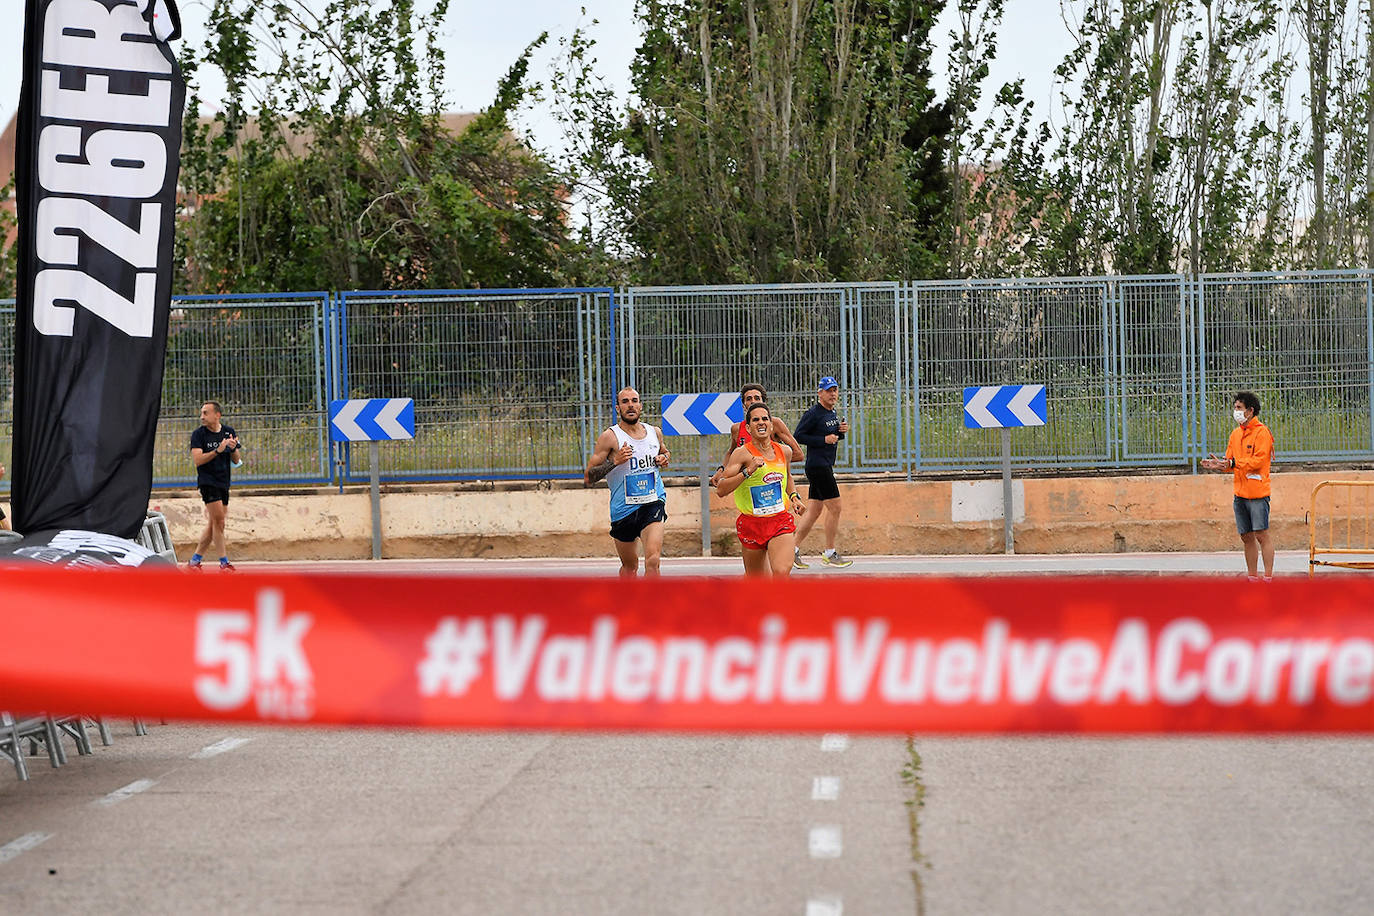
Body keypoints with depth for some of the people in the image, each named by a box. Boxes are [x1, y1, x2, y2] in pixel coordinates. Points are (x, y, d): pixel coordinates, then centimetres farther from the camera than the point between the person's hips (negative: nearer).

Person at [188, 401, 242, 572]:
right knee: (218, 521, -12)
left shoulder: (229, 431, 8)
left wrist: (234, 449, -11)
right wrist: (218, 450, -25)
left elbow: (236, 461, 10)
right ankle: (224, 563, -8)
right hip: (207, 481, -5)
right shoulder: (198, 434, -5)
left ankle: (195, 561, 15)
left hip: (223, 483, 5)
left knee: (212, 525, 7)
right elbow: (197, 460, -15)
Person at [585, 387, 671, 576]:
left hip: (653, 503, 1)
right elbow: (588, 478, -9)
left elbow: (664, 452, 30)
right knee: (629, 566, 15)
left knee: (652, 560, -20)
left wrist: (664, 459, 5)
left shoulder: (655, 432, 6)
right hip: (623, 508, -1)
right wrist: (615, 461, -22)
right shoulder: (609, 437, -7)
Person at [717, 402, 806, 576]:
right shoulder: (742, 453, -9)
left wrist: (794, 496, 12)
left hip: (780, 521, 2)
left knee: (781, 573, -23)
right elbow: (720, 490, -18)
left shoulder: (784, 451, 6)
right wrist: (748, 471, -26)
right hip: (751, 523, -2)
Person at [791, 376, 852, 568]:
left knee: (814, 511, 9)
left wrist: (842, 431, 4)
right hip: (817, 466, -9)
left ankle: (793, 550, 13)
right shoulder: (813, 414, -12)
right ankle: (830, 554, 0)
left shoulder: (832, 413, 15)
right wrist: (824, 440, -19)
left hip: (825, 467, 9)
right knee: (834, 508, -8)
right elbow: (798, 436, -15)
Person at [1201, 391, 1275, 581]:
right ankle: (1253, 578, 15)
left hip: (1257, 493, -8)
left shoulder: (1262, 432, -8)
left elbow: (1258, 460, -16)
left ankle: (1268, 577, -6)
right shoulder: (1236, 433, 16)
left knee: (1261, 535, -8)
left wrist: (1233, 464, -20)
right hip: (1240, 493, 8)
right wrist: (1218, 464, -2)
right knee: (1247, 537, 9)